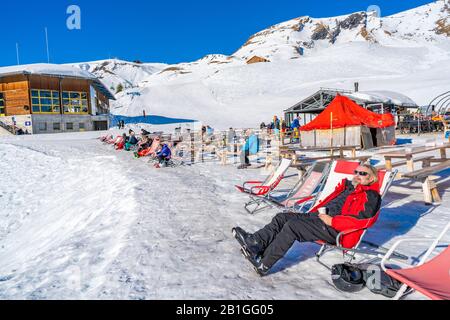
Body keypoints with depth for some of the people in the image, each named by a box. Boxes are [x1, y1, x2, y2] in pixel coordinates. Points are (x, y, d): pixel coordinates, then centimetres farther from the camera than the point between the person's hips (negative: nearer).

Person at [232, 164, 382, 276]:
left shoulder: (371, 196, -1)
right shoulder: (347, 186, 25)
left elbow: (359, 220, -17)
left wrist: (331, 220, -18)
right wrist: (315, 212, 9)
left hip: (335, 230, -9)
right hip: (318, 216, 9)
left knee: (292, 226, -27)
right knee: (282, 217, -7)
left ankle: (263, 265, -27)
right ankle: (254, 242, -20)